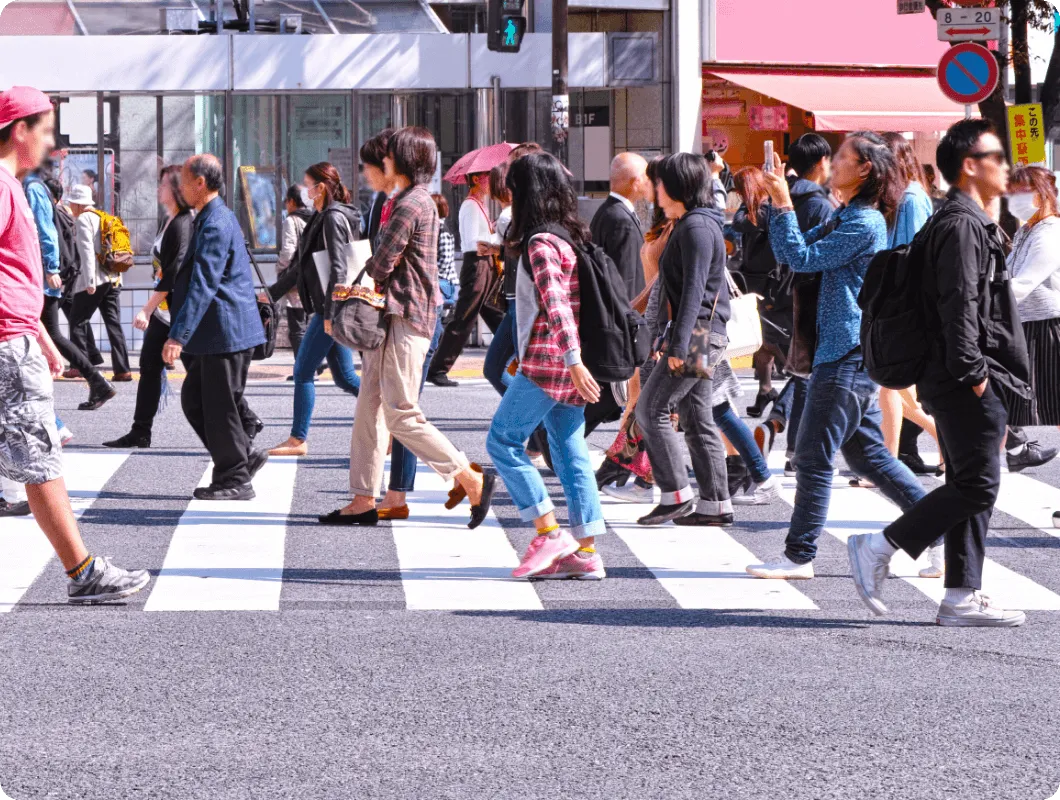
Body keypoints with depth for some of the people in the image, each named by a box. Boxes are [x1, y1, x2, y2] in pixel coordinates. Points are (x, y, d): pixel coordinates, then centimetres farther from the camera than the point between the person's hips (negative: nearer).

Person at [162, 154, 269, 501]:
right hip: (217, 333, 10)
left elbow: (203, 286, -25)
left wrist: (178, 336, -27)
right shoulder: (218, 218, 15)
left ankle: (235, 481, 7)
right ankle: (243, 458, 18)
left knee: (219, 407, -2)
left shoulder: (215, 225, -18)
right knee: (193, 399, 14)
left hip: (226, 330, -10)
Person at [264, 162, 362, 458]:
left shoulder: (334, 218, -12)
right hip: (330, 310, 10)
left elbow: (339, 268, -19)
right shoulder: (323, 218, 18)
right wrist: (271, 293, 28)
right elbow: (305, 267, 26)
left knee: (303, 371, -3)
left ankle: (298, 440, 2)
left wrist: (330, 312, -22)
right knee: (345, 377, 8)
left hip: (332, 309, -10)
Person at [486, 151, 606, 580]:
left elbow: (556, 307, -22)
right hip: (568, 366, 9)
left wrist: (574, 362, -29)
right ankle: (585, 551, 6)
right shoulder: (573, 236, 14)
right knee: (570, 451, 8)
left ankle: (548, 532, -5)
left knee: (503, 440, -1)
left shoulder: (541, 244, -14)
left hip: (546, 362, -9)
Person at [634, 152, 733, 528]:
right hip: (699, 336, 10)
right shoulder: (687, 225, 18)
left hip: (699, 334, -10)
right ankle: (714, 504, 9)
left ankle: (676, 496, -7)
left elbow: (693, 289, -20)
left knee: (651, 409, -8)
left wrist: (679, 345, -24)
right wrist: (672, 338, 24)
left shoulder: (697, 227, -13)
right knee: (697, 420, 9)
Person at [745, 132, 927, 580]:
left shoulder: (865, 223, -14)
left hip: (849, 355, -10)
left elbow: (802, 259, -17)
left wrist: (784, 206, -13)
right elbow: (796, 254, 18)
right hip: (854, 355, 10)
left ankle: (800, 556, 1)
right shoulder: (848, 219, 18)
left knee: (814, 458, -5)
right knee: (866, 455, 13)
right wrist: (778, 203, 8)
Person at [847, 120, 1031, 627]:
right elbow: (959, 304, -21)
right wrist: (972, 372, -23)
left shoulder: (970, 222, 20)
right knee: (976, 485, -10)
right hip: (969, 384, -11)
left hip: (965, 385, 11)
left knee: (971, 486, 9)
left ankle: (962, 597, 10)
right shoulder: (961, 224, -13)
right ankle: (878, 548, -7)